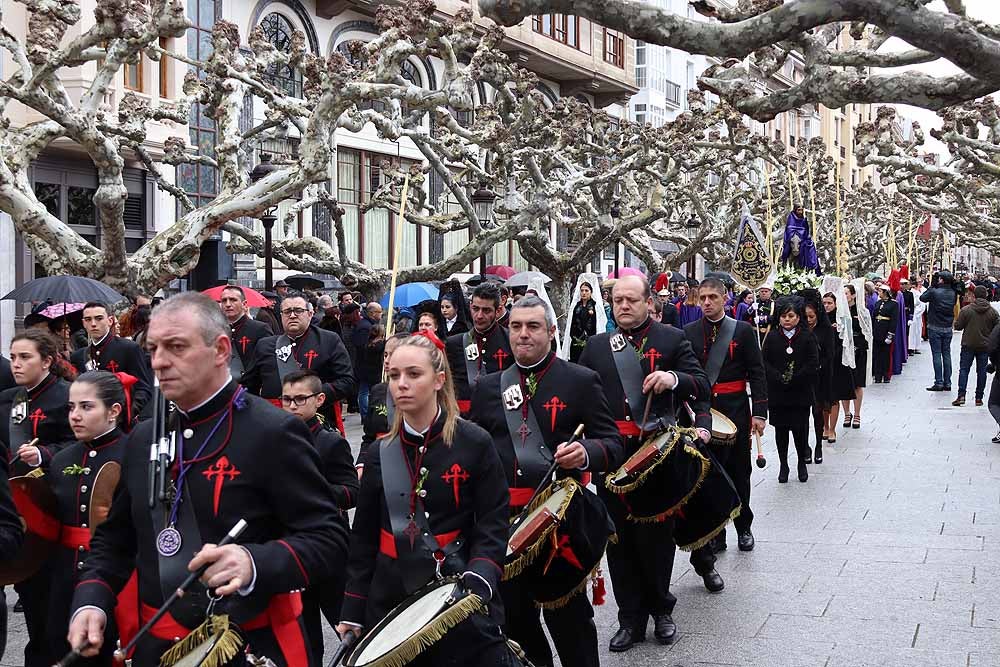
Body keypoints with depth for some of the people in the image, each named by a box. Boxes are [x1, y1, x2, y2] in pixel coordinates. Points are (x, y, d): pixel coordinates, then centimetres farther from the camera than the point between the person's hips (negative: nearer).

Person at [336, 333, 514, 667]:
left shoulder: (474, 443, -5)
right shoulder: (380, 454, 6)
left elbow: (493, 525, -6)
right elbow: (363, 538, 10)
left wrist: (477, 584, -22)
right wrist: (352, 611, 6)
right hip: (390, 597, 3)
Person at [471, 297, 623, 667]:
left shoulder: (581, 381, -2)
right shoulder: (488, 386, 10)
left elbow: (613, 445, -5)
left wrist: (585, 453, -25)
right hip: (503, 520, 4)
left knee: (570, 619, 6)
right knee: (514, 617, 15)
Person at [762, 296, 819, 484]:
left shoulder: (807, 337, -1)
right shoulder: (772, 337, 2)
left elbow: (813, 364, -6)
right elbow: (764, 362, -2)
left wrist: (794, 379, -14)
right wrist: (779, 378, -15)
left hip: (800, 392, -1)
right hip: (777, 393, 1)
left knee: (800, 429, 1)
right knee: (780, 429, 7)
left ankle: (802, 463, 21)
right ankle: (783, 465, 18)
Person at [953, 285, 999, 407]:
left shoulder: (966, 310, -11)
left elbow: (957, 326, -7)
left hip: (968, 345, -1)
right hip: (985, 346, 1)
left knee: (964, 369, 4)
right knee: (981, 371, 8)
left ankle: (961, 396, -8)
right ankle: (979, 398, 10)